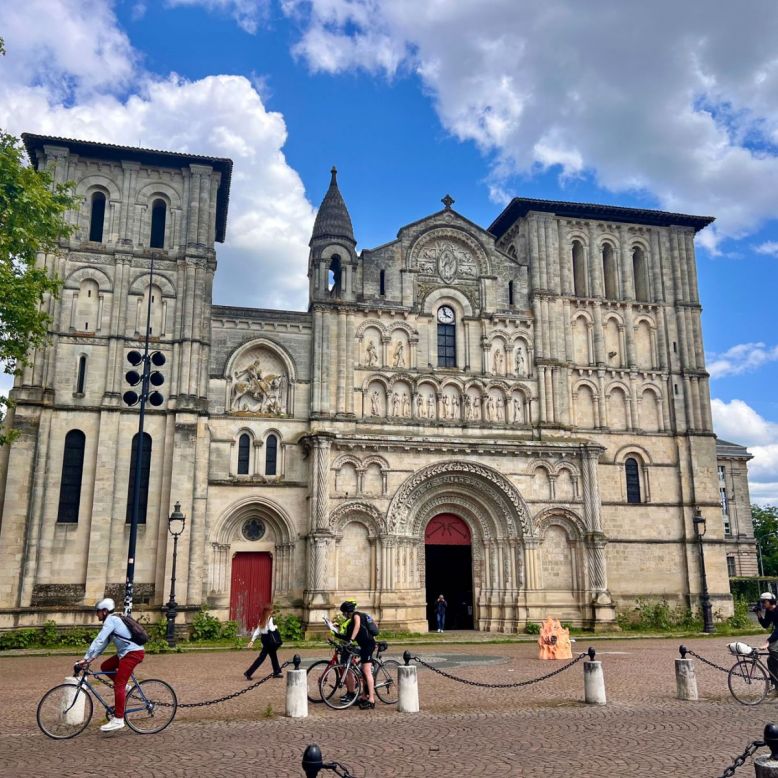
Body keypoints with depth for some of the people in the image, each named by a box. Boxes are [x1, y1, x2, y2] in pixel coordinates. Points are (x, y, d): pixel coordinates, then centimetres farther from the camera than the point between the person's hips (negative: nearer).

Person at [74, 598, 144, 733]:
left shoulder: (111, 620, -11)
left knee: (118, 685, -11)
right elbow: (102, 643, 19)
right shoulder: (113, 620, 18)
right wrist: (90, 659, 12)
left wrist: (86, 658, -19)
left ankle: (118, 720, -12)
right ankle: (124, 686, 21)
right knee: (105, 666, 15)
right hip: (126, 652, 10)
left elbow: (99, 641, -19)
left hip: (133, 653, -10)